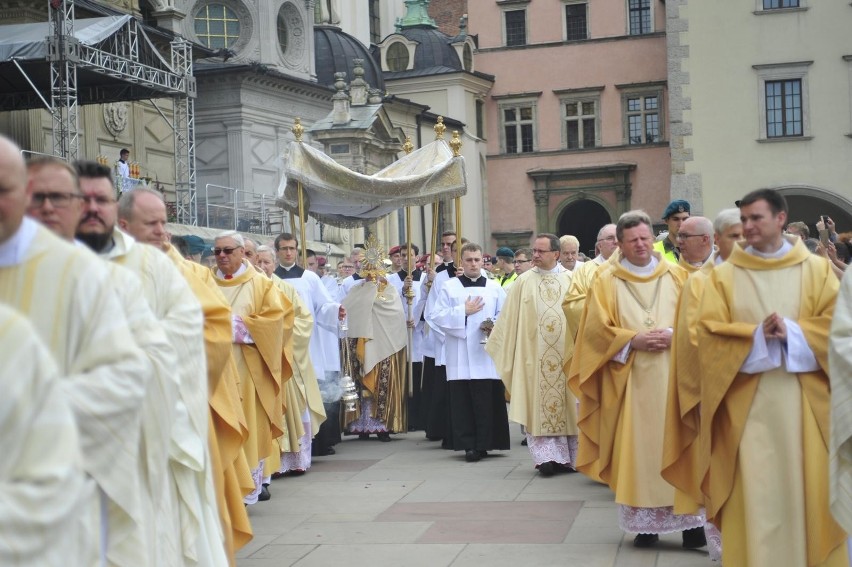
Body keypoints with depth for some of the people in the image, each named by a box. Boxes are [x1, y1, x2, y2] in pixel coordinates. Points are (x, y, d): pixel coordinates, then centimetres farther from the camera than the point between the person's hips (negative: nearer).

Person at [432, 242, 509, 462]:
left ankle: (483, 443, 4)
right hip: (460, 356, -1)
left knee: (487, 401, -3)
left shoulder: (495, 288, 11)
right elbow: (438, 316, 0)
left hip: (487, 354, 1)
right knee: (463, 400, -2)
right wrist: (464, 311, -8)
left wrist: (495, 326, -13)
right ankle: (469, 444, 3)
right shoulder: (449, 287, 7)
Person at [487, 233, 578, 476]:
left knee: (566, 402, 5)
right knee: (539, 404, -2)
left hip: (567, 353, 1)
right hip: (534, 354, -1)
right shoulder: (523, 281, 1)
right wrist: (500, 345, 2)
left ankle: (566, 455, 13)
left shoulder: (570, 280, 3)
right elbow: (509, 319, 4)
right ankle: (546, 455, 0)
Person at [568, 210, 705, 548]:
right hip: (632, 378, -1)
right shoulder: (606, 280, 6)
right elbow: (597, 328, -1)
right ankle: (645, 522, 4)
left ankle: (689, 520, 0)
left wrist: (675, 335, -13)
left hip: (674, 374, 1)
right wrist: (633, 340, -13)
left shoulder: (676, 275, 10)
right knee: (638, 448, -1)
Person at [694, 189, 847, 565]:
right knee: (754, 494, -1)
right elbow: (710, 333, -3)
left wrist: (792, 332, -16)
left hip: (805, 400, 1)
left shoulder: (817, 270, 7)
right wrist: (757, 335, -17)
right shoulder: (723, 276, 6)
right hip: (748, 403, 0)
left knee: (808, 488, 4)